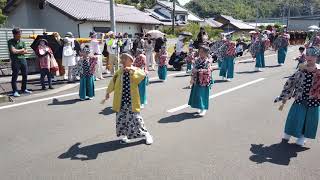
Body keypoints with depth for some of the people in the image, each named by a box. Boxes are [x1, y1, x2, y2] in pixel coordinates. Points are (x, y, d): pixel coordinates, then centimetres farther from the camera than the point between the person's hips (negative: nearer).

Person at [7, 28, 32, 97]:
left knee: (25, 75, 9)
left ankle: (24, 89, 23)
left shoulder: (22, 42, 11)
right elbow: (13, 51, -15)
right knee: (15, 76, -3)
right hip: (15, 60, -5)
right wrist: (21, 50, -3)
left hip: (23, 59, 5)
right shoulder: (10, 42, -2)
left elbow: (25, 52, 5)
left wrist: (17, 51, -8)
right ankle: (15, 91, 3)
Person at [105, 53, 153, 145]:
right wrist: (108, 92, 22)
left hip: (132, 100, -3)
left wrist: (131, 70, -31)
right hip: (121, 100, 4)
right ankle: (124, 135, 27)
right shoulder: (119, 72, 6)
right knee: (121, 118, 6)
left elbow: (143, 75, -24)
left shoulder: (135, 70, -3)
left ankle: (146, 134, 16)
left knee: (135, 118, -3)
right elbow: (113, 82, 18)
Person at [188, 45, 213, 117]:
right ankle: (200, 108, 25)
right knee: (197, 94, 10)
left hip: (204, 81, -5)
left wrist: (198, 70, -25)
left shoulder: (208, 61, -10)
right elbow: (193, 69, 6)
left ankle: (204, 109, 8)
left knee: (203, 95, -1)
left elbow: (207, 70, -21)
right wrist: (192, 78, 1)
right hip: (197, 80, 5)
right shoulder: (197, 60, 5)